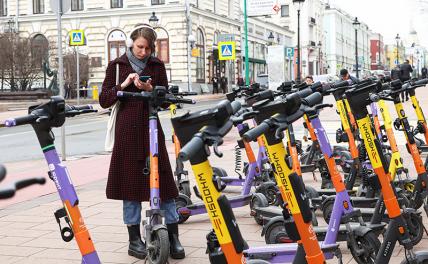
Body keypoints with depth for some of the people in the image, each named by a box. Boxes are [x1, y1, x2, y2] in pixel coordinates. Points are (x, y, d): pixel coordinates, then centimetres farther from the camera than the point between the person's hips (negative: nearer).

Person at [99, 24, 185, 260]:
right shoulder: (117, 65, 5)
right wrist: (124, 85, -13)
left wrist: (150, 89, -12)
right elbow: (104, 100, 1)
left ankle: (173, 236, 4)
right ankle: (134, 239, 13)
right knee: (130, 182, 3)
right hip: (127, 130, -1)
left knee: (163, 179, -3)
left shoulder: (157, 66, 8)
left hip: (151, 128, 1)